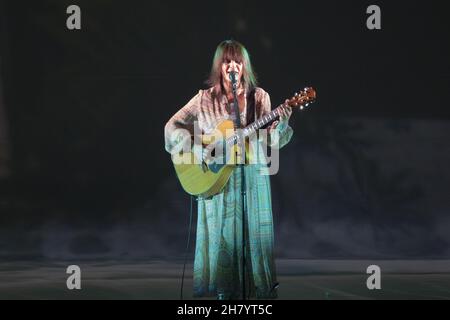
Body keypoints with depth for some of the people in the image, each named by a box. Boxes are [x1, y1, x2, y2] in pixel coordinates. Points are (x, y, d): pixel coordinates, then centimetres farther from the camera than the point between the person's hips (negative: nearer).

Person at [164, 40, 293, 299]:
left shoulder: (259, 97, 3)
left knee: (255, 235, 0)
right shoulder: (206, 99, 2)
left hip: (252, 178, 0)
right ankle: (225, 291, 10)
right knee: (222, 237, 1)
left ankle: (264, 288, 9)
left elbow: (268, 141, 0)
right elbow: (173, 126, 1)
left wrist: (281, 124, -20)